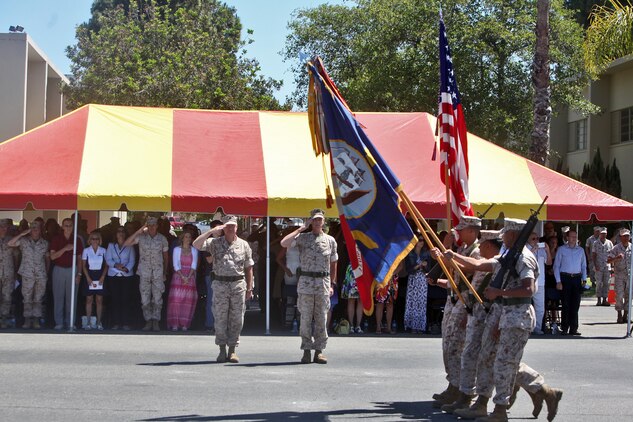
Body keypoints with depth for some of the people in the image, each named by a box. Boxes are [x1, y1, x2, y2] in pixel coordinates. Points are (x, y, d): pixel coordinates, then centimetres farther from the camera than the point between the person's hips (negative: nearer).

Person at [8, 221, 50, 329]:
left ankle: (36, 320, 8)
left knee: (38, 299, 3)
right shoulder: (24, 241, 3)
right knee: (27, 298, 1)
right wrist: (21, 234, -12)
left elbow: (47, 257, 17)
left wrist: (47, 271, 10)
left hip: (41, 275, 1)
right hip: (27, 274, -1)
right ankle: (27, 320, 6)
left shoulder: (45, 243, 8)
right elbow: (10, 244, -8)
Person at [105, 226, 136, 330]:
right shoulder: (111, 246, 13)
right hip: (113, 275, 1)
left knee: (126, 299, -4)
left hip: (127, 275, -1)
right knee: (114, 299, -1)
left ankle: (126, 323, 0)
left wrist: (127, 268, -16)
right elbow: (108, 259, 5)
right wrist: (115, 265, -15)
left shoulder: (129, 246, 8)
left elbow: (132, 260, 2)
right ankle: (115, 323, 4)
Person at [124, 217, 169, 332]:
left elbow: (165, 256, 11)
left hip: (158, 272, 0)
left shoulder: (162, 239, 3)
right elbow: (126, 244, -11)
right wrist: (138, 232, -14)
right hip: (144, 272, 0)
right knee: (145, 298, 1)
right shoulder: (141, 237, 0)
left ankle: (156, 322, 5)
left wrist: (165, 273, 12)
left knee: (157, 298, -1)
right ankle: (148, 321, 9)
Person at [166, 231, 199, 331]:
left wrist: (188, 277, -11)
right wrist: (182, 277, -13)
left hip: (190, 277, 1)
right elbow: (175, 265, 0)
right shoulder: (177, 249, 6)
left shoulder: (194, 250, 10)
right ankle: (175, 324, -9)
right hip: (178, 276, -1)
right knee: (176, 299, -10)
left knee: (188, 300, -5)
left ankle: (184, 324, -2)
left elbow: (194, 265, 2)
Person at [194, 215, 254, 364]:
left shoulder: (243, 245, 9)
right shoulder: (215, 243, 5)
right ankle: (222, 349, 9)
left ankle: (232, 349, 9)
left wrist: (249, 288, 6)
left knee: (237, 319, 1)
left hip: (238, 284, 1)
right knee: (220, 318, 1)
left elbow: (248, 268, 11)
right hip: (220, 284, -1)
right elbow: (196, 245, -9)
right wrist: (211, 232, -14)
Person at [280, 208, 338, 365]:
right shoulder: (302, 238, 4)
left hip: (323, 283, 2)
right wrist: (301, 228, -8)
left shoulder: (330, 240, 11)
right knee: (306, 318, -1)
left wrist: (332, 284, 11)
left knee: (322, 318, 1)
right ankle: (307, 350, 4)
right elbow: (284, 243, -13)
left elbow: (333, 264, 17)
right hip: (306, 282, -2)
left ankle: (319, 350, 7)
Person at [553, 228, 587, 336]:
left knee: (575, 304, 2)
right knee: (566, 304, -5)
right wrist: (558, 281, -5)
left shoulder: (581, 250, 14)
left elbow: (584, 266, 18)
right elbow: (556, 266, 2)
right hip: (565, 278, -3)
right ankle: (564, 328, 0)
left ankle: (573, 328, 7)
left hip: (577, 278, 3)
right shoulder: (561, 249, 4)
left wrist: (584, 279, 7)